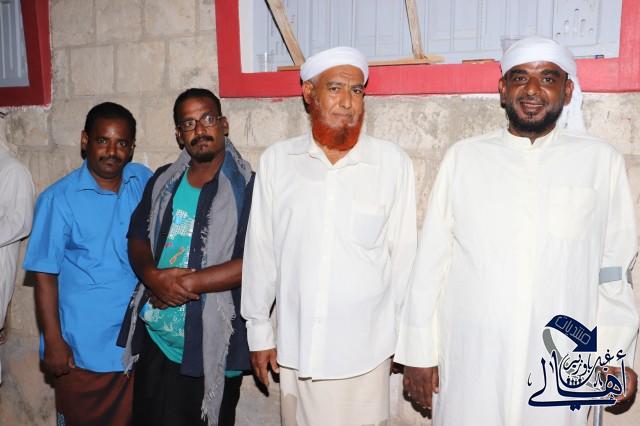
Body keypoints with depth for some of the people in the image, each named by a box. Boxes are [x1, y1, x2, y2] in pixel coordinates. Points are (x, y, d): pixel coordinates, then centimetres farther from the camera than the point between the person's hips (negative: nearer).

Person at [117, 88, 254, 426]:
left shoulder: (247, 187, -10)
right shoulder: (162, 181, 8)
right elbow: (137, 240, 10)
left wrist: (190, 283, -17)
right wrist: (154, 276, -12)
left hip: (211, 348, -5)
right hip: (154, 339, 5)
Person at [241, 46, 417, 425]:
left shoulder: (394, 163, -7)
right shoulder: (277, 160, -3)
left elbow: (404, 255, -1)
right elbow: (261, 251, 3)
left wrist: (403, 337, 4)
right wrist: (259, 330, 7)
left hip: (364, 351, -1)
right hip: (295, 348, 2)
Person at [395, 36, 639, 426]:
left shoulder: (601, 161, -1)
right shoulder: (464, 157, -1)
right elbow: (432, 261, -1)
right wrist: (419, 352, 1)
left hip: (560, 368, 0)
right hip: (469, 364, 0)